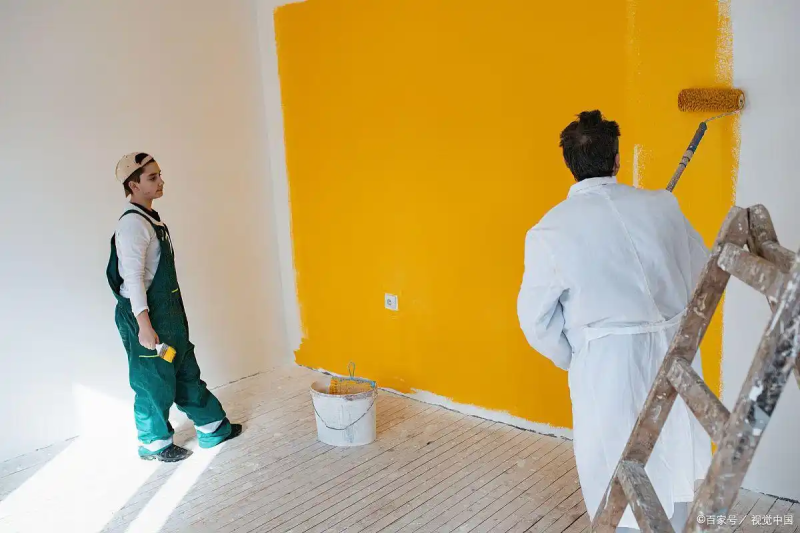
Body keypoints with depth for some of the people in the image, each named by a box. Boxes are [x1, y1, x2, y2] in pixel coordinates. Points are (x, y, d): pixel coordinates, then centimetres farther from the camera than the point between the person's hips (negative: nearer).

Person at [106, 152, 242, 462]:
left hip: (168, 313, 10)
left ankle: (213, 428, 30)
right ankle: (154, 445, 24)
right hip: (146, 316, -9)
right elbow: (133, 277, -24)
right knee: (154, 381, 5)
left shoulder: (152, 220, 11)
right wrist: (143, 324, -28)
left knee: (186, 372, 17)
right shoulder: (132, 224, -18)